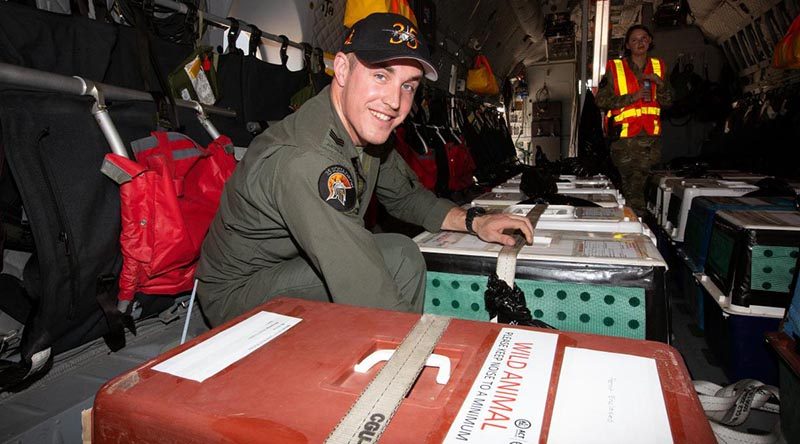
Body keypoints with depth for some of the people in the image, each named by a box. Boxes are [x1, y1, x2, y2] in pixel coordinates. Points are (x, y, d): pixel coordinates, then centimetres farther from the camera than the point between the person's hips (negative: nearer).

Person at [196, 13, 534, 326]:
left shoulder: (367, 129, -7)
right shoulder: (301, 160, -35)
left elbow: (406, 196, 10)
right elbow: (375, 306, -38)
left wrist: (473, 221, -5)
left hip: (297, 264, 8)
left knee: (402, 254, -5)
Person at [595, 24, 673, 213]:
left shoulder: (659, 67, 14)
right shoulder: (615, 68, 1)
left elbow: (667, 102, 13)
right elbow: (601, 100, -6)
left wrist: (660, 83, -5)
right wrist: (633, 97, -12)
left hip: (651, 135, 4)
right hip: (625, 136, -4)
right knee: (631, 185, -3)